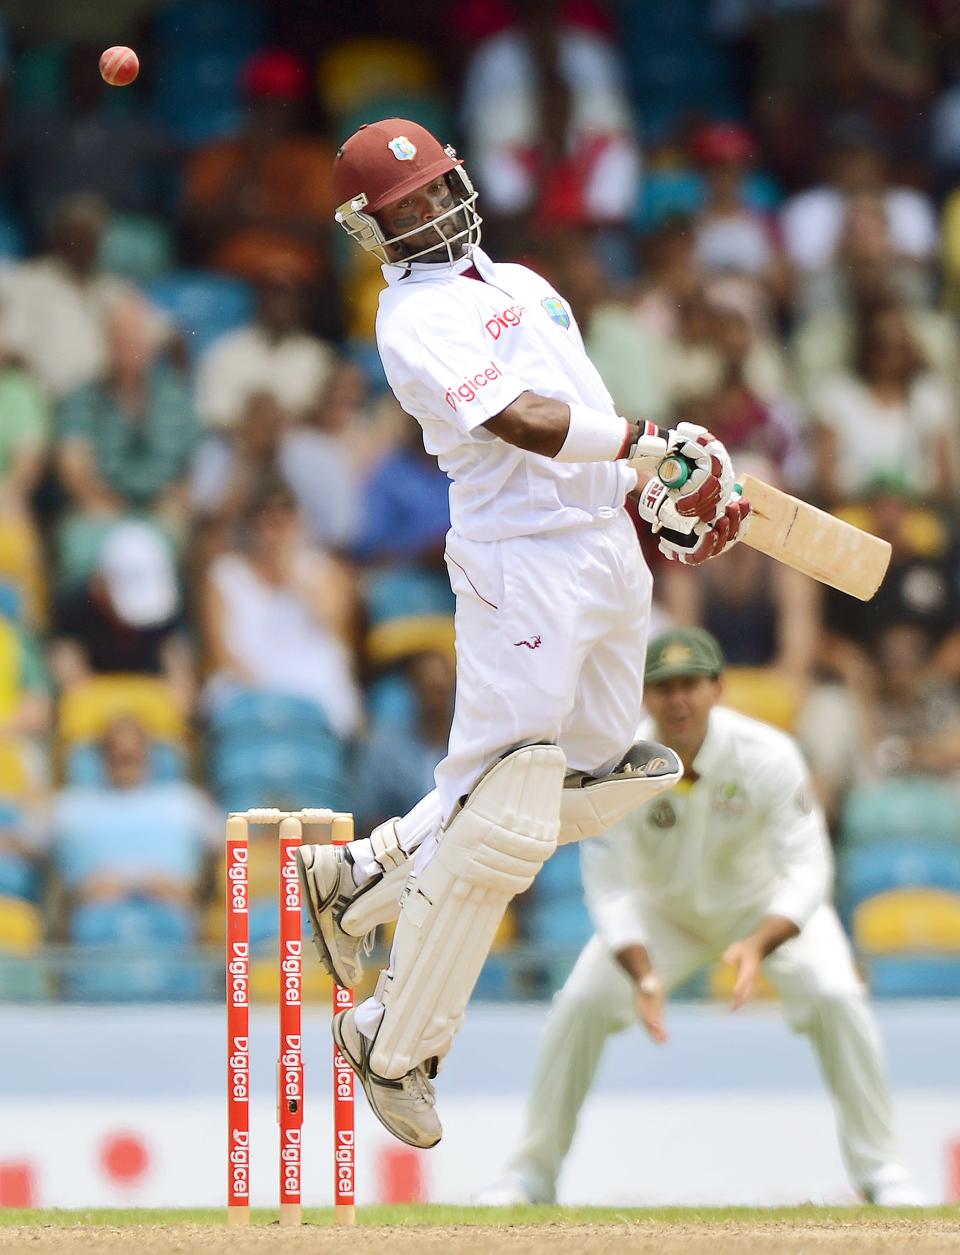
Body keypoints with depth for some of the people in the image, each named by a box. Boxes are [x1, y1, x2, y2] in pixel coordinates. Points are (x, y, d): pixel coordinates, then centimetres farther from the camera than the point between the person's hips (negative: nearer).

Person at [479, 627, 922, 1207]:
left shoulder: (768, 755, -31)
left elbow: (806, 871, -32)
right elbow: (610, 888, -26)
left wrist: (758, 947, -51)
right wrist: (642, 974, -43)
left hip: (765, 903, -1)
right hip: (662, 909, 1)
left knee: (834, 996, -24)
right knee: (581, 1003, -16)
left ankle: (881, 1170, -9)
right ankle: (532, 1175, -1)